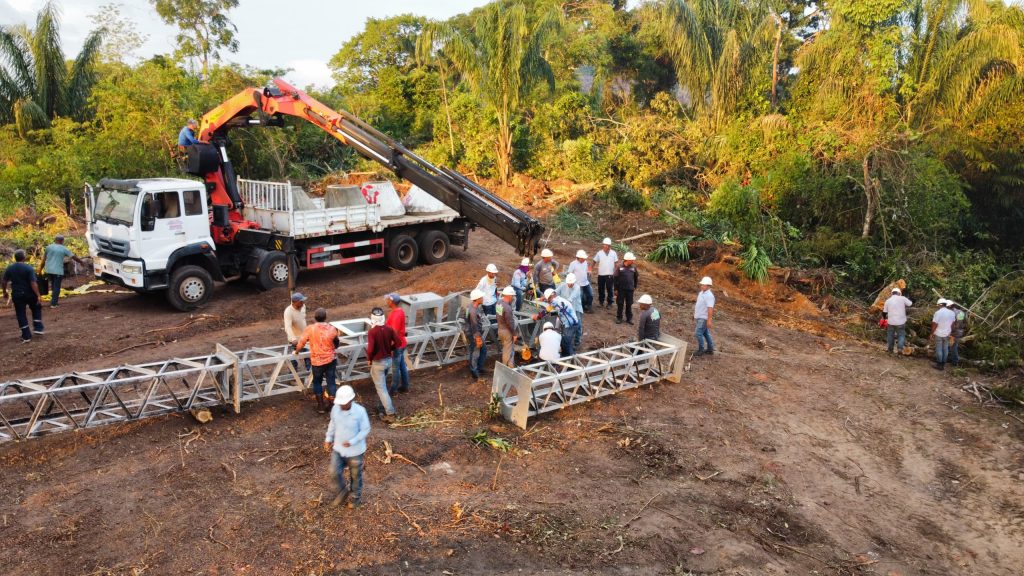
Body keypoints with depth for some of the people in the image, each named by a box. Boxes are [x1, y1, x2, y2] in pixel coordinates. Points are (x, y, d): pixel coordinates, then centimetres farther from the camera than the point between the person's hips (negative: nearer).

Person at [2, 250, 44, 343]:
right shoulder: (28, 268, -12)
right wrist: (38, 295, -15)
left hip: (17, 295, 2)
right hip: (29, 294, -2)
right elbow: (33, 283, -18)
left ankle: (26, 336, 6)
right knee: (36, 308, 22)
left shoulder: (9, 268, 0)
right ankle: (38, 328, 14)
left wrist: (5, 292, 20)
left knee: (21, 314, 7)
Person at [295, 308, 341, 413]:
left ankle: (320, 406, 22)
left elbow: (301, 343, -8)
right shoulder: (332, 329, -11)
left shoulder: (310, 329, -15)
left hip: (317, 361, -1)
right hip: (330, 360, 1)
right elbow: (337, 343, 5)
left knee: (317, 382, 17)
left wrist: (296, 351, 12)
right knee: (331, 381, 12)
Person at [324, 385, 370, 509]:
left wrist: (352, 442, -25)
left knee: (355, 475, 17)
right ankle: (343, 491, 43)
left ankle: (356, 496, 42)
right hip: (338, 448, 4)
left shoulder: (360, 411, -27)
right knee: (336, 473, 13)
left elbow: (365, 430, -17)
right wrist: (328, 439, 2)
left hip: (355, 451, -4)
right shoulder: (335, 409, -14)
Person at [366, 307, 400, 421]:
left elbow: (370, 349, -26)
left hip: (378, 362, -7)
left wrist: (369, 359, -7)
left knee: (381, 388, -1)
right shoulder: (389, 329, -4)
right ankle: (381, 407, 36)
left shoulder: (372, 332, -21)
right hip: (388, 360, 7)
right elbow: (397, 342, -1)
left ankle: (390, 414, -4)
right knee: (381, 385, 25)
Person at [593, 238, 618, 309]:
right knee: (601, 288, 11)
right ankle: (601, 301, 26)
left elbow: (616, 263, 3)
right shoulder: (599, 253, -3)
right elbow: (594, 261, 4)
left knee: (609, 289, 2)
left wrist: (615, 272, -1)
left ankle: (609, 303, 12)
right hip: (601, 274, 1)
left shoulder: (613, 253, -2)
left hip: (610, 274, -1)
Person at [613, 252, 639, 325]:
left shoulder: (633, 268, 1)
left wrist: (635, 286, 13)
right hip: (621, 289, -2)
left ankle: (629, 318, 20)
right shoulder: (619, 267, -9)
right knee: (620, 304, 7)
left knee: (629, 305, 9)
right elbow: (615, 279, -6)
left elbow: (636, 277, 14)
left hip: (630, 290, 2)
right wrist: (616, 289, -6)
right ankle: (619, 318, 19)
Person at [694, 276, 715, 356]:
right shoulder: (701, 293, 8)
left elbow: (710, 309, -26)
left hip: (704, 318, -10)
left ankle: (701, 350, 3)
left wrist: (709, 320, -29)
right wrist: (695, 314, 24)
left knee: (698, 333, -8)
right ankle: (710, 349, 26)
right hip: (700, 317, 10)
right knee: (706, 333, 16)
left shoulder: (709, 296, -21)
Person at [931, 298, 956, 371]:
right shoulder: (952, 313, -2)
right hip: (947, 334, 5)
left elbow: (934, 324, -17)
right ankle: (943, 364, 21)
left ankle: (939, 365, 10)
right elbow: (952, 324, 6)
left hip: (939, 334, -5)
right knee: (945, 349, 13)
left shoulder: (938, 313, -20)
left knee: (939, 349, 4)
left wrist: (932, 334, -6)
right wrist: (950, 332, 18)